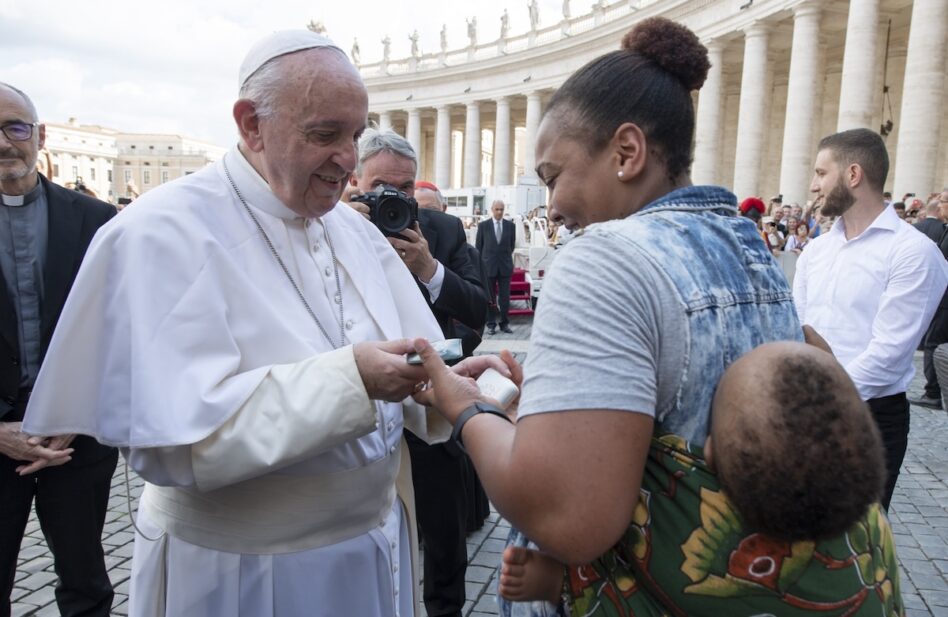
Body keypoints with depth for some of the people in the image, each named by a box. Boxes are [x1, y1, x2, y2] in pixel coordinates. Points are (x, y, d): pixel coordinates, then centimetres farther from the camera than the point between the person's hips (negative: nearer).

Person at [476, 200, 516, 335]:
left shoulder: (510, 225, 3)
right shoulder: (483, 225, 0)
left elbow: (512, 244, 13)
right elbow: (478, 246, 5)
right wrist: (481, 262, 6)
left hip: (505, 265, 1)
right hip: (488, 265, -1)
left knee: (505, 297, 3)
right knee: (490, 297, 4)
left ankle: (504, 323, 13)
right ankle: (491, 324, 12)